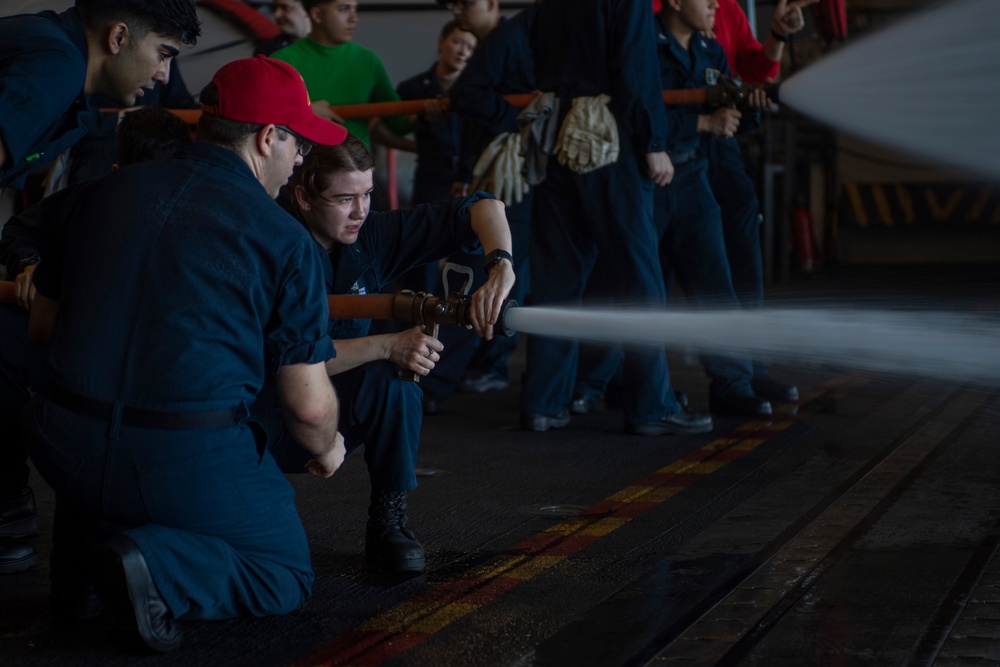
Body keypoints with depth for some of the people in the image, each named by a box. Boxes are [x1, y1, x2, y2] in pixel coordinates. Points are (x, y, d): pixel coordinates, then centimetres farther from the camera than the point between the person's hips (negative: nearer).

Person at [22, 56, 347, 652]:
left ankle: (79, 555, 21)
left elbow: (42, 327, 17)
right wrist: (327, 447, 19)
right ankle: (159, 564, -10)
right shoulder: (284, 239, -7)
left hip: (66, 453, 5)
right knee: (287, 577, 18)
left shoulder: (100, 194, 6)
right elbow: (309, 405, -5)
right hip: (190, 464, -5)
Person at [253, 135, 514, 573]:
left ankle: (388, 519, -9)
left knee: (394, 382, -26)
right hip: (268, 418, -5)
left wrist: (501, 268, -26)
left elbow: (478, 208, -6)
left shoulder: (371, 236, -7)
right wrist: (389, 346, -37)